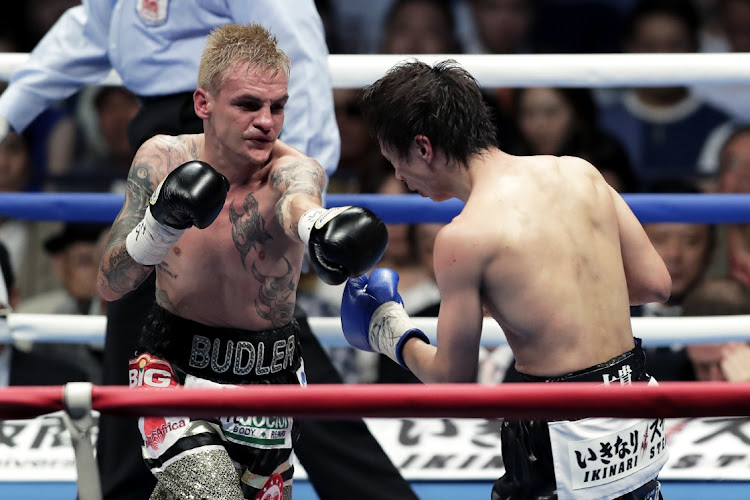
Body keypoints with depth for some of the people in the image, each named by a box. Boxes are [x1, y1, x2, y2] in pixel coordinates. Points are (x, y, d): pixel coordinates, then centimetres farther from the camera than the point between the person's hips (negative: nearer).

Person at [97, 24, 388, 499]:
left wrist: (319, 224, -71)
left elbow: (295, 199, -45)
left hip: (267, 373, 1)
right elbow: (110, 285, -9)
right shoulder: (162, 158, -10)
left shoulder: (293, 169, -18)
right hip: (173, 365, -1)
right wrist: (158, 228, -30)